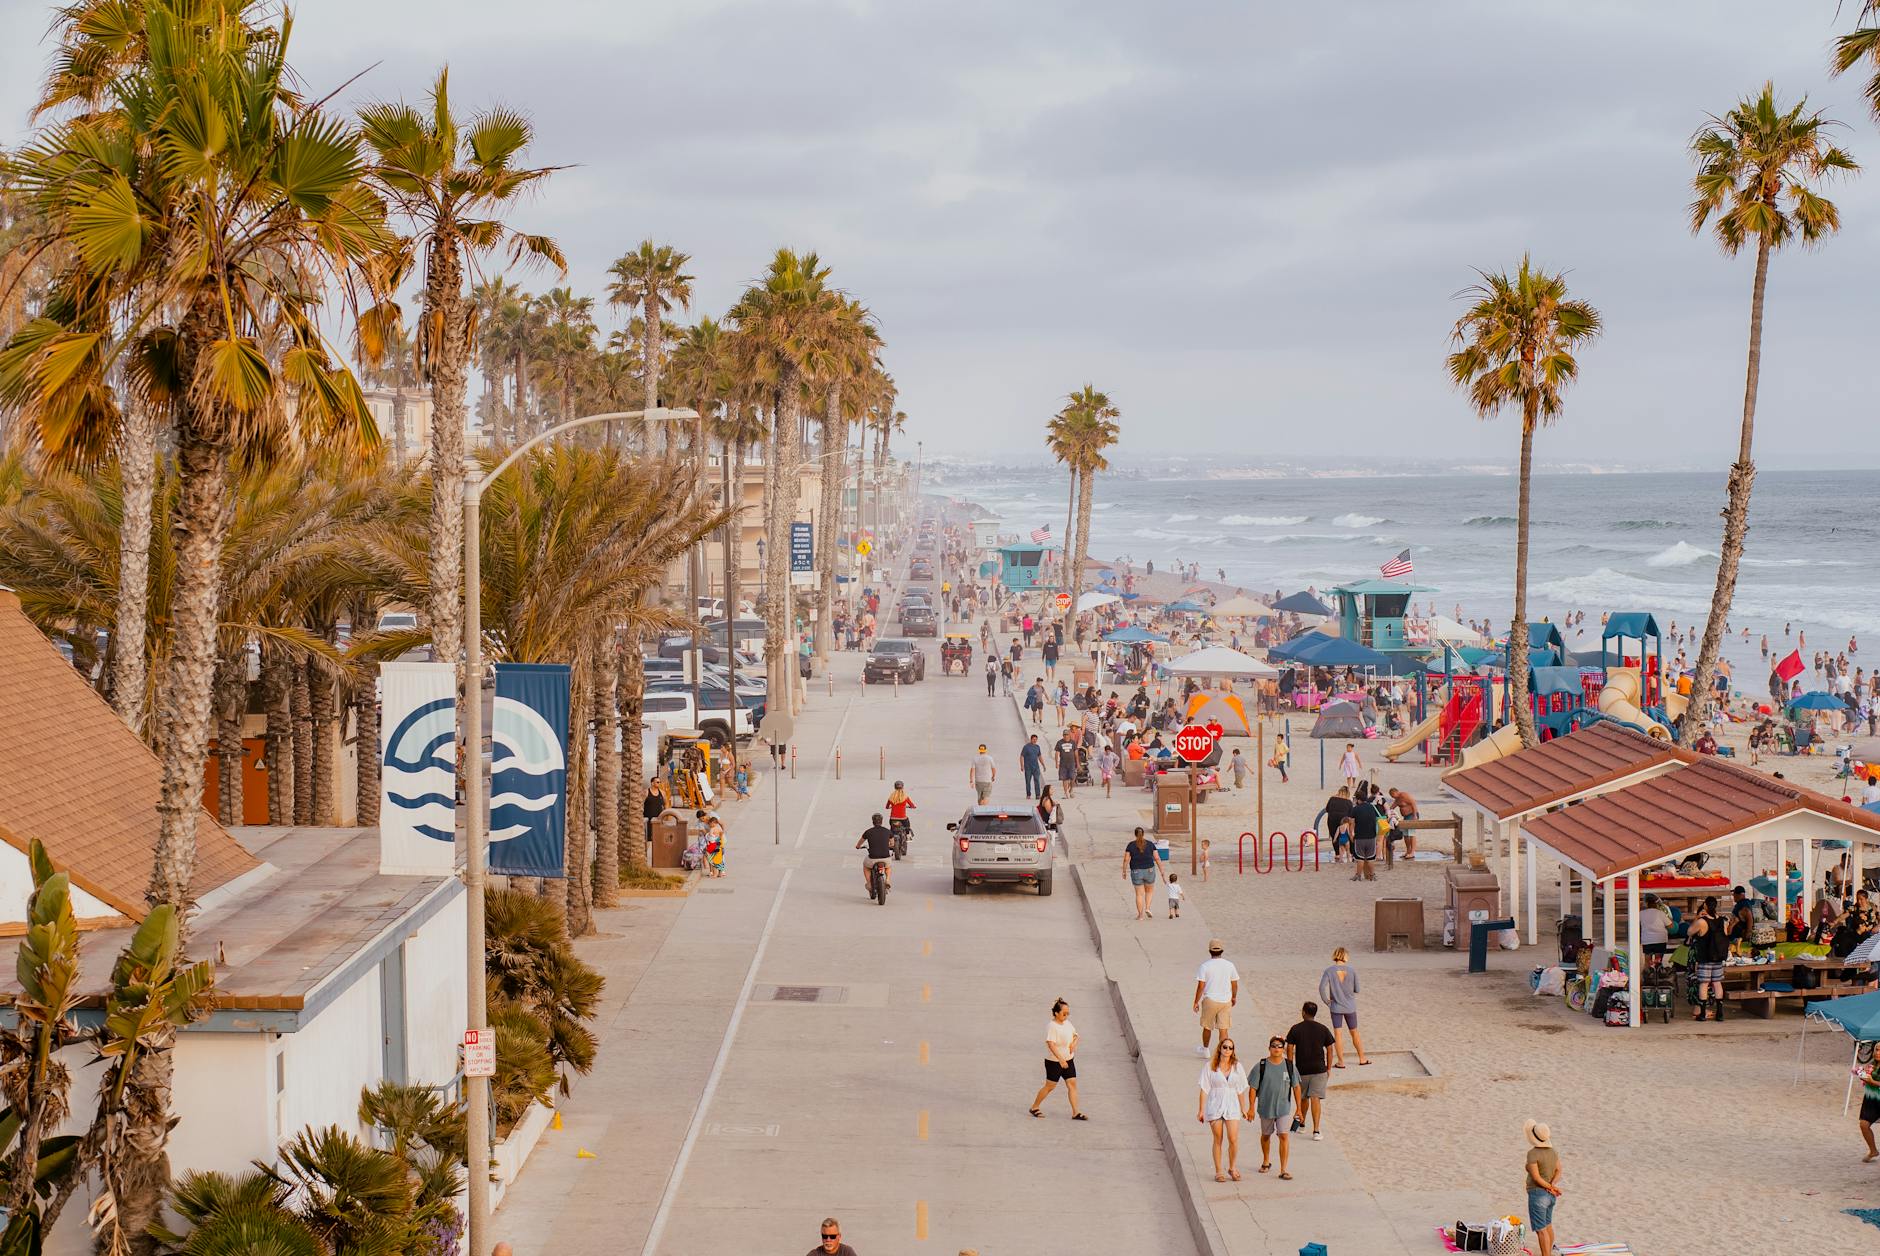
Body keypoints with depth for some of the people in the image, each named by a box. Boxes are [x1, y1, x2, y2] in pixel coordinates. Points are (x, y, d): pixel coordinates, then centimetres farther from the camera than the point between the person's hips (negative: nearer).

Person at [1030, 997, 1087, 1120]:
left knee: (1072, 1084, 1)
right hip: (1054, 1062, -7)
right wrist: (1061, 1059, -35)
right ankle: (1034, 1107, 22)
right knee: (1050, 1086, 3)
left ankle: (1076, 1113, 2)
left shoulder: (1067, 1023, 5)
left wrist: (1074, 1043, -1)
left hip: (1068, 1060, 7)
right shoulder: (1052, 1026, -21)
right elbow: (1051, 1044, -29)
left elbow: (1075, 1035, 22)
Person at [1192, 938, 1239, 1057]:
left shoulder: (1205, 966, -10)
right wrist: (1234, 997, 24)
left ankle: (1205, 1049, 34)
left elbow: (1201, 986, -10)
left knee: (1207, 1026, 17)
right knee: (1223, 1029, 4)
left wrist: (1196, 1002, -2)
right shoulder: (1230, 965, -1)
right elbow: (1235, 984, 7)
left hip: (1210, 1000, -2)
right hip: (1226, 1001, 2)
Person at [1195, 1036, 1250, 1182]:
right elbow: (1204, 1090, 0)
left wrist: (1243, 1109, 11)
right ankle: (1218, 1171, 12)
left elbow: (1241, 1090, 12)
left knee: (1233, 1139, -8)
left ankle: (1232, 1168, 12)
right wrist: (1201, 1110, -2)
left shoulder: (1237, 1066, 7)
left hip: (1232, 1106, 1)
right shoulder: (1210, 1067, -1)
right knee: (1218, 1140, 3)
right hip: (1215, 1107, -1)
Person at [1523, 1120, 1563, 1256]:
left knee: (1540, 1230, -3)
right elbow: (1558, 1172, 2)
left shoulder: (1532, 1153, -21)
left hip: (1538, 1195, -8)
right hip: (1550, 1196, 8)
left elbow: (1536, 1177, -22)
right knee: (1547, 1226, 23)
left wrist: (1550, 1187, -9)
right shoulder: (1552, 1151, 4)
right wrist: (1552, 1185, -13)